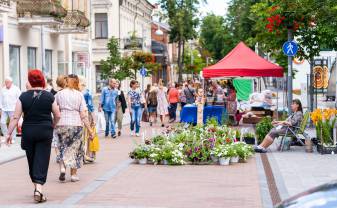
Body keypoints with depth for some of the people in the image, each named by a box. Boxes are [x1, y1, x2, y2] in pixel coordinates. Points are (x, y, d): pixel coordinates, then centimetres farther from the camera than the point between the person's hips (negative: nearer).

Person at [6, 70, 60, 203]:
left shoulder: (23, 97, -4)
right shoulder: (49, 96, -4)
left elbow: (16, 117, -6)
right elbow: (57, 116, 2)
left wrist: (9, 133, -1)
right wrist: (52, 127, 21)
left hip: (28, 132, 1)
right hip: (45, 132, -1)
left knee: (31, 160, 16)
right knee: (42, 161, -1)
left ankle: (36, 186, 28)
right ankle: (39, 188, -15)